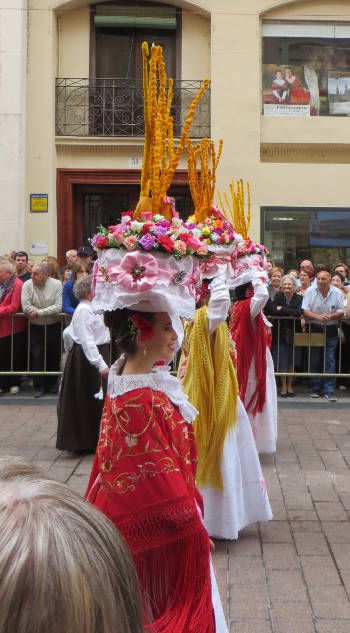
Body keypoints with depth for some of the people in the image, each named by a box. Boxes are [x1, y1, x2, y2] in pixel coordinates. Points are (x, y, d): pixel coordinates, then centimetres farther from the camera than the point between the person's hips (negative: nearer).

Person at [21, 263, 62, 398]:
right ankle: (39, 386, 8)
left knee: (54, 355, 9)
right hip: (36, 326, 0)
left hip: (54, 326, 0)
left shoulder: (56, 284, -9)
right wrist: (49, 312, -15)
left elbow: (59, 307, -16)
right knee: (37, 356, -3)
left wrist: (39, 313, -21)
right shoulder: (27, 285, -9)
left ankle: (52, 383, 25)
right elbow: (26, 308, -17)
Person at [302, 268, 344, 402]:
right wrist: (318, 317, -23)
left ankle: (329, 391, 1)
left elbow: (341, 312, -1)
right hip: (315, 330, 0)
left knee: (330, 361, -3)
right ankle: (316, 389, 18)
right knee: (315, 361, 6)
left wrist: (330, 316, -20)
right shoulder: (310, 291, -5)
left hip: (331, 331, 0)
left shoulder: (337, 293, -4)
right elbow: (305, 311, -8)